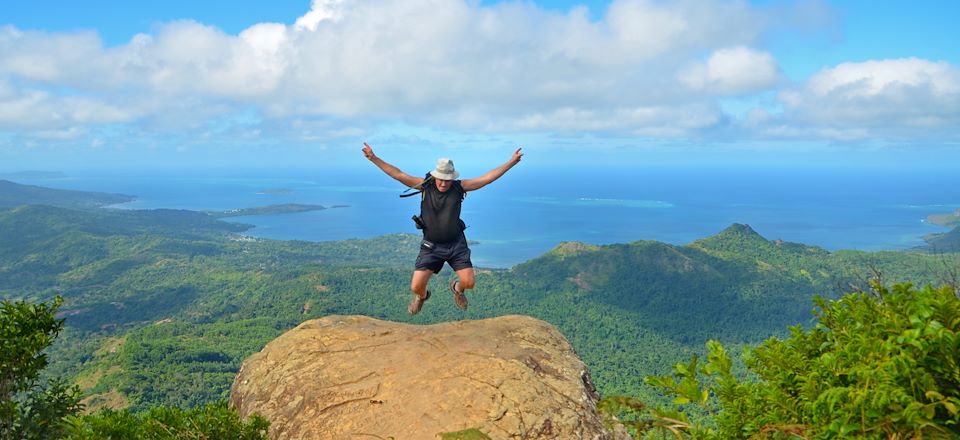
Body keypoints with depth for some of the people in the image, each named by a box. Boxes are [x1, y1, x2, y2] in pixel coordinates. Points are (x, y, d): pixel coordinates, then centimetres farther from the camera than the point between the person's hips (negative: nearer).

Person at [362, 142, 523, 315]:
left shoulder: (460, 187, -6)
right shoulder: (425, 185, -7)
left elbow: (488, 177, -8)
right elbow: (399, 175, -11)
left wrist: (511, 162, -13)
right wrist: (373, 158, -17)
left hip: (456, 244, 1)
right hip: (431, 246, -1)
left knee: (469, 283, -4)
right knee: (416, 287, -8)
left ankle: (457, 287, 36)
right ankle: (422, 296, 34)